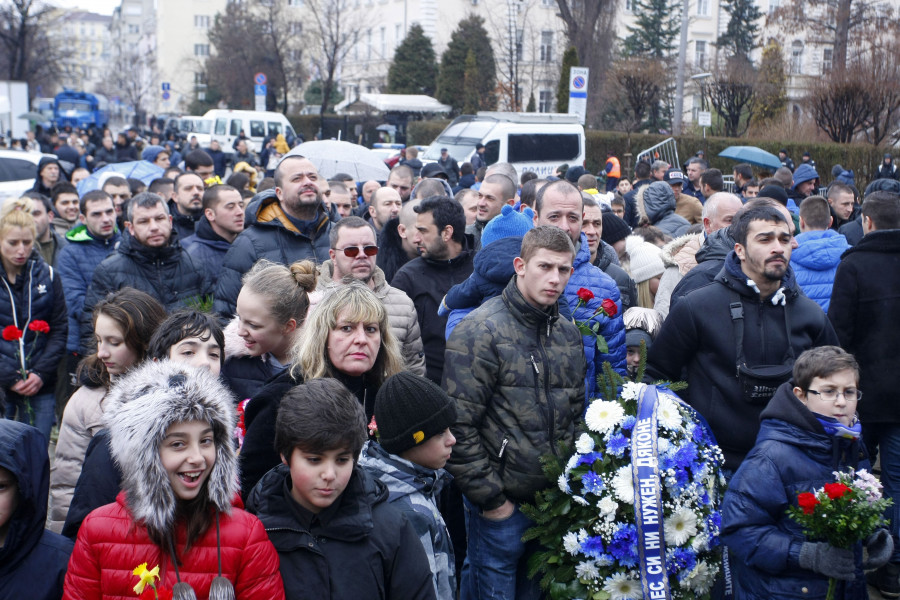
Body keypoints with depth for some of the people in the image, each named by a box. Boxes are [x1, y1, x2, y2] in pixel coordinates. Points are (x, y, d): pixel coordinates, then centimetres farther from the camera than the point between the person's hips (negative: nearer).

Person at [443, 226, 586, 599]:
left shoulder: (568, 334, 8)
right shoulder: (481, 331, -14)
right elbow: (458, 427, -17)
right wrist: (491, 498, -14)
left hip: (553, 501, 6)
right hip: (501, 504, -6)